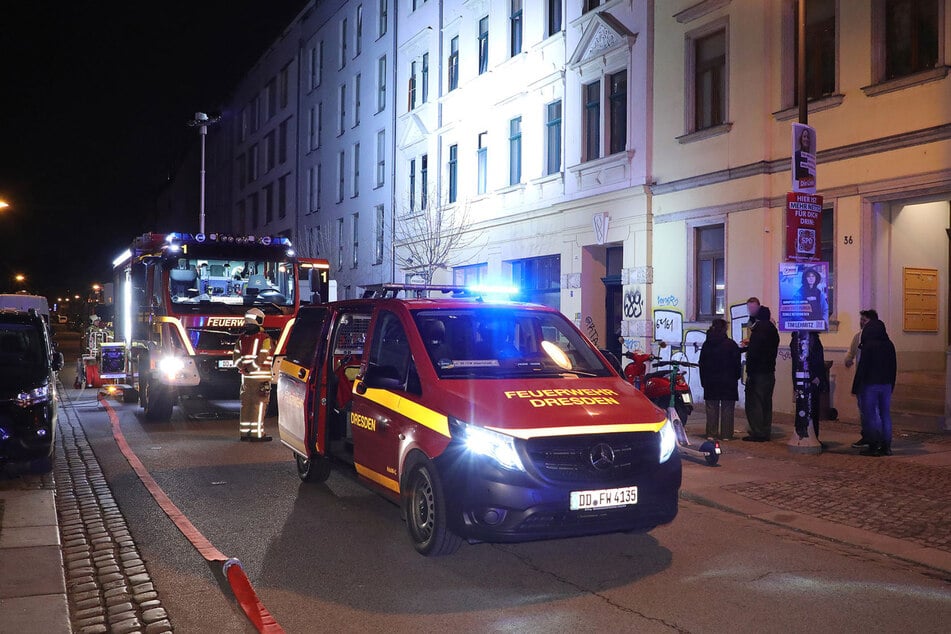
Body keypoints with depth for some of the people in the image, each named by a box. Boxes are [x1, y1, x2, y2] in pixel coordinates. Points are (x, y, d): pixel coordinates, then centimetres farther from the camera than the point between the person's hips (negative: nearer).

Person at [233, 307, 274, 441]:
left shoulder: (241, 338, 9)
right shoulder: (265, 339, -8)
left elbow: (236, 357, 5)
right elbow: (261, 358, -14)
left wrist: (244, 368, -2)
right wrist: (251, 368, -7)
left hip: (245, 377, 5)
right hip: (260, 378, -5)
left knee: (246, 404, 11)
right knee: (259, 405, -3)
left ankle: (244, 432, 15)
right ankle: (257, 433, -5)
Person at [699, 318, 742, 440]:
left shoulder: (706, 344, 4)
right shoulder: (731, 344, -7)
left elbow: (702, 364, 7)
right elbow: (736, 363, -5)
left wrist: (704, 381, 12)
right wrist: (736, 377, 8)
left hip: (710, 381, 3)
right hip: (728, 381, -3)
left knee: (711, 408, 7)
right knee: (727, 408, 2)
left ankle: (711, 433, 5)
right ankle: (726, 434, 1)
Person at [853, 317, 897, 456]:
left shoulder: (868, 346, -13)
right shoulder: (889, 345, 6)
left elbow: (862, 367, -13)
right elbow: (893, 367, 12)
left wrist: (856, 386, -7)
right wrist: (891, 385, 19)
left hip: (870, 384, -6)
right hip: (886, 385, 6)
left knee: (871, 416, -1)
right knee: (885, 415, 9)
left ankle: (874, 447, -1)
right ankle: (886, 447, 11)